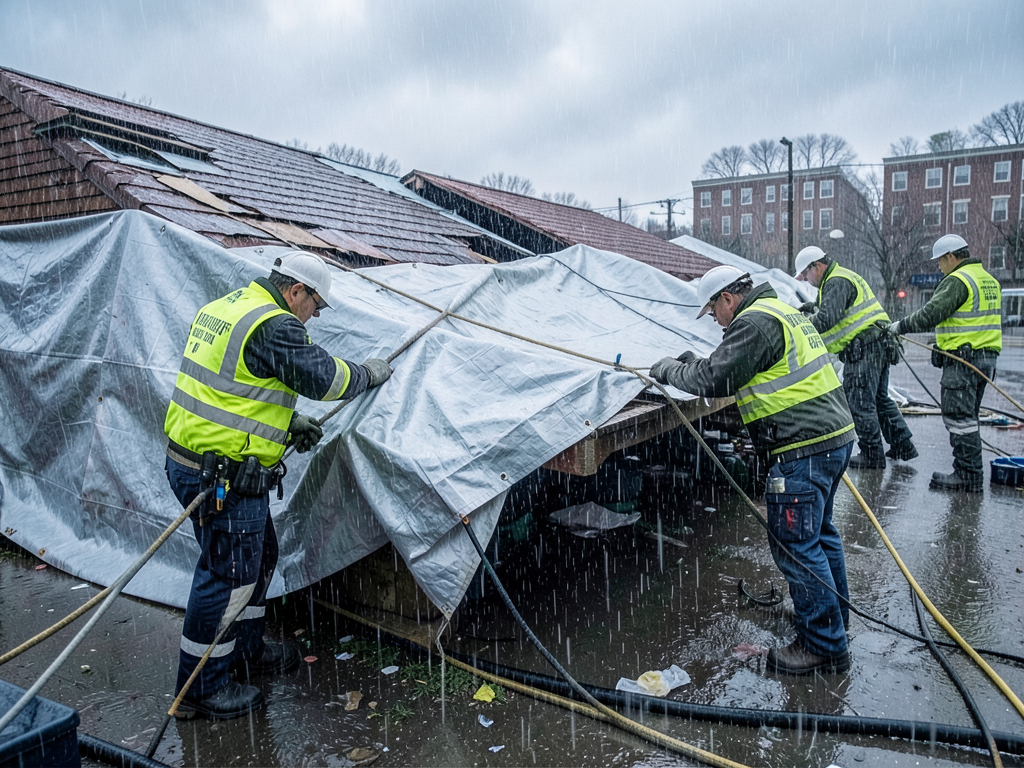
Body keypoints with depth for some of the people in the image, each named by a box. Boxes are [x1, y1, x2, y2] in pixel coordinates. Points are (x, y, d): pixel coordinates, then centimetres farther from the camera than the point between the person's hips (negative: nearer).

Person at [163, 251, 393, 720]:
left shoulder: (224, 308, 15)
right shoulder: (274, 325, -18)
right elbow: (323, 377, -17)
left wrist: (288, 424, 14)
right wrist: (369, 373, 2)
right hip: (225, 477, -11)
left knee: (259, 556, 23)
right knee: (228, 575, 3)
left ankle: (245, 650, 41)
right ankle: (200, 688, 20)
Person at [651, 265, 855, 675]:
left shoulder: (754, 323, -13)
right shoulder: (782, 310, 20)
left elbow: (715, 381, -17)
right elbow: (737, 369, 27)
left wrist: (669, 370, -2)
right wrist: (698, 362, 19)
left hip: (804, 449, -11)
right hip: (835, 434, 11)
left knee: (795, 543, -3)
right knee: (818, 532, 23)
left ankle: (824, 646, 6)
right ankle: (832, 614, 38)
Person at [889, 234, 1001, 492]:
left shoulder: (957, 280, -13)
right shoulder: (989, 280, 18)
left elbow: (931, 314, -18)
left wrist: (901, 326, -6)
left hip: (962, 359, -10)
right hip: (987, 358, 10)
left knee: (958, 417, -5)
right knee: (967, 417, 16)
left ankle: (968, 476, -3)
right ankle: (969, 472, 22)